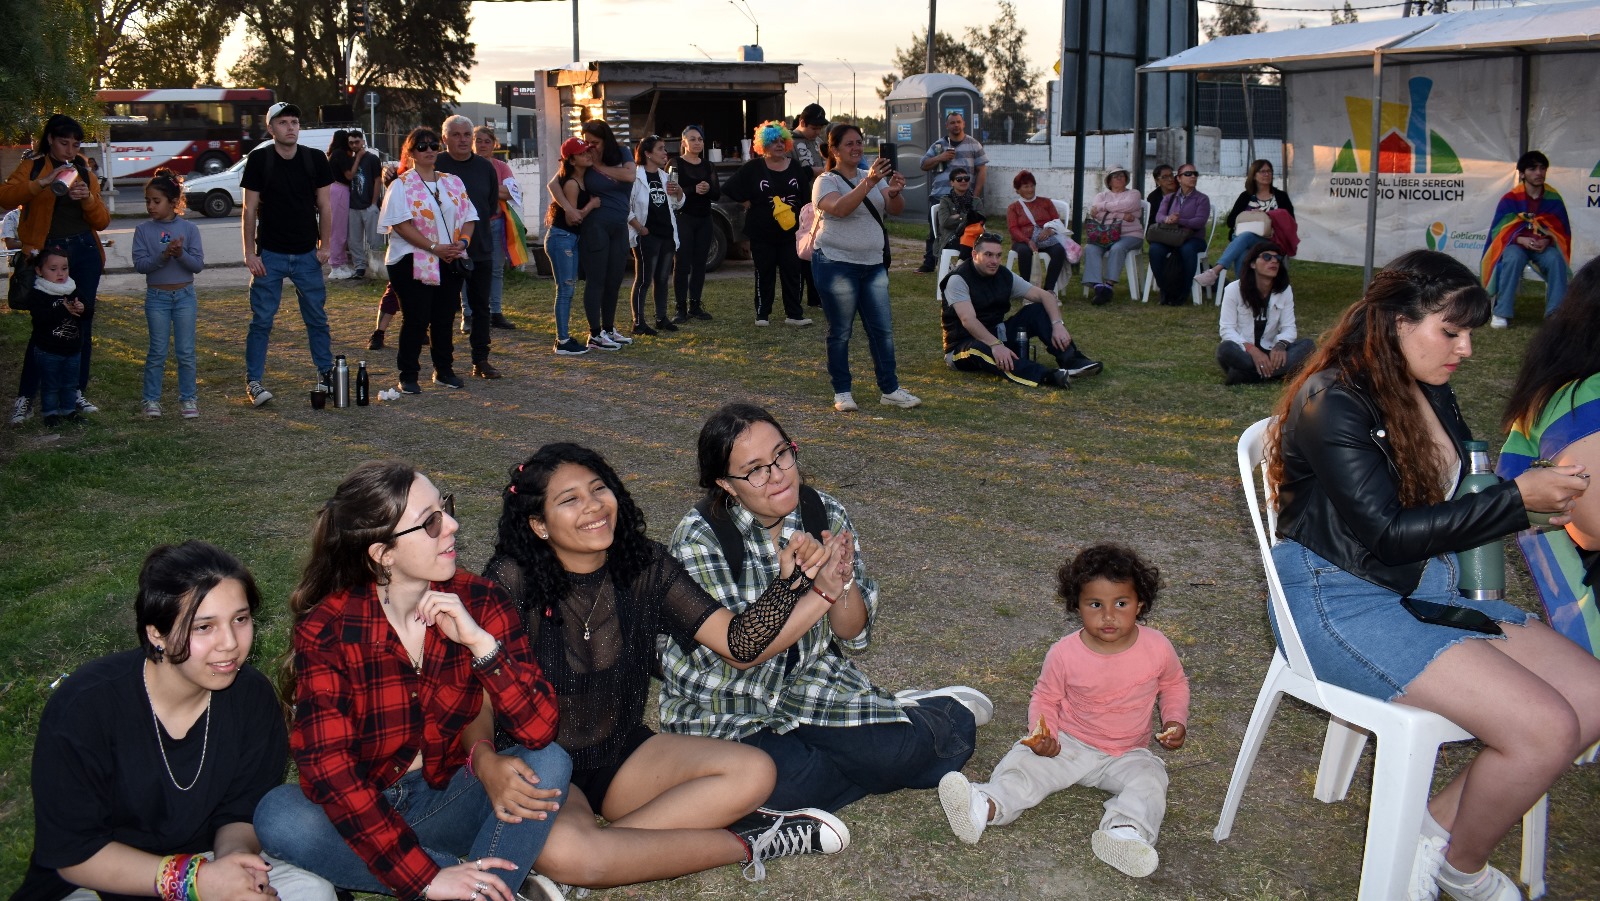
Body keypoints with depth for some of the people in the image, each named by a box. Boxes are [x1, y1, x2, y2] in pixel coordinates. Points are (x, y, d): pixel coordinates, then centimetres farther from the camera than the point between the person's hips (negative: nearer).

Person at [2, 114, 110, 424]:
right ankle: (25, 398, 0)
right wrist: (43, 183, -24)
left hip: (85, 252, 4)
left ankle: (76, 393, 16)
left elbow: (102, 222, 11)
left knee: (82, 323, 7)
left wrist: (89, 198, -8)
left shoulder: (84, 173, 15)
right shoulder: (32, 168, 5)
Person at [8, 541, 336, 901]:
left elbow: (240, 813, -1)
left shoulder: (251, 695, -10)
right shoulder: (84, 706, -21)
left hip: (199, 862, 4)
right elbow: (73, 853, -17)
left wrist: (235, 854, -27)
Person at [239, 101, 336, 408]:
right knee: (262, 320, -1)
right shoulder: (259, 160, -5)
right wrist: (250, 253, -8)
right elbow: (250, 209, -4)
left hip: (307, 254, 2)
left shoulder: (315, 159, 1)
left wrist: (325, 245, -1)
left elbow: (324, 206, 6)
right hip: (269, 255, -2)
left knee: (317, 318, 9)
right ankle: (253, 381, 4)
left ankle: (325, 373, 22)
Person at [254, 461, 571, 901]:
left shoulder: (480, 602, -10)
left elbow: (539, 731, -16)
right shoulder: (326, 629, -16)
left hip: (448, 803, 1)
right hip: (364, 812, -1)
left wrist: (481, 642, -31)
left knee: (550, 763, -23)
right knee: (280, 818, -31)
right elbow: (328, 766, -23)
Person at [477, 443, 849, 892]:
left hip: (623, 755, 4)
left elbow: (741, 645, -11)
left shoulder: (646, 567, -6)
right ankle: (742, 842, -17)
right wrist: (488, 764, -44)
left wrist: (820, 588, -26)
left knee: (753, 773, -18)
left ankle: (601, 847, -15)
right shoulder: (511, 579, -19)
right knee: (559, 849, -37)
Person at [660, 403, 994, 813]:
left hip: (808, 683, 3)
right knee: (784, 784, -29)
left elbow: (853, 636, -2)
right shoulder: (699, 539, -20)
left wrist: (841, 582, -24)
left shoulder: (825, 514, -7)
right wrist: (808, 585, -34)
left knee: (892, 748, -23)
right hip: (722, 707, -2)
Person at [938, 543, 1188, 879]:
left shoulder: (1157, 648, -11)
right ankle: (985, 807, -48)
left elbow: (1174, 684, 11)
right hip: (1068, 744, 0)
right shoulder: (1064, 654, -13)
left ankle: (1124, 831, -55)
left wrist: (1175, 720, -6)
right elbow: (1045, 697, 2)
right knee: (1024, 761, -25)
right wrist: (1043, 733, -16)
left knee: (1149, 779, -30)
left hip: (1127, 754, 0)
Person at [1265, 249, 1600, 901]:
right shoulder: (1333, 402, -16)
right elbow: (1387, 533, -21)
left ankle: (1439, 825, 5)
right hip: (1340, 600, -9)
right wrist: (1517, 499, -20)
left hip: (1427, 588, 9)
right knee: (1545, 727, -20)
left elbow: (1459, 498, 21)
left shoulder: (1431, 394, 10)